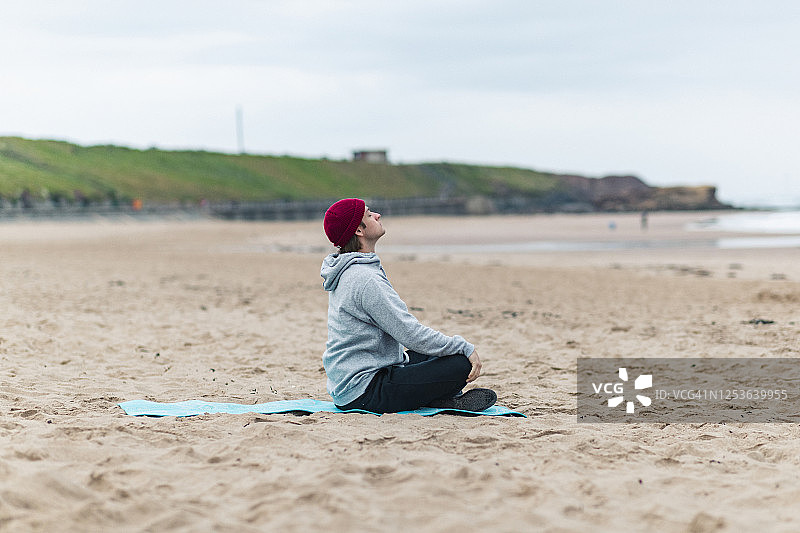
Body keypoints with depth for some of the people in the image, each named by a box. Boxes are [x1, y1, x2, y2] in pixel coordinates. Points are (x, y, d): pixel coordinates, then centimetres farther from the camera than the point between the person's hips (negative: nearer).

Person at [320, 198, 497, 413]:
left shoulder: (347, 272, 13)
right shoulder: (365, 279, -21)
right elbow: (411, 334, -21)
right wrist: (465, 348, -13)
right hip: (363, 392, -11)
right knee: (460, 365, -19)